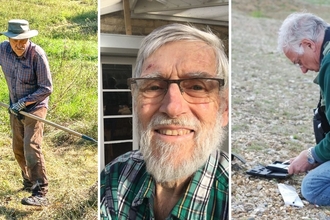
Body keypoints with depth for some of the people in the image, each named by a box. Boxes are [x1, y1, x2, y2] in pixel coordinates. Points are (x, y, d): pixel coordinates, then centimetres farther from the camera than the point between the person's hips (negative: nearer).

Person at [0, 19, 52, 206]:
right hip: (15, 108, 6)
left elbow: (47, 88, -19)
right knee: (18, 149, 17)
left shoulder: (37, 54, -22)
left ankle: (41, 194, -10)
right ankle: (29, 182, 39)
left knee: (31, 149, -15)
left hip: (35, 108, -6)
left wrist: (23, 102, -23)